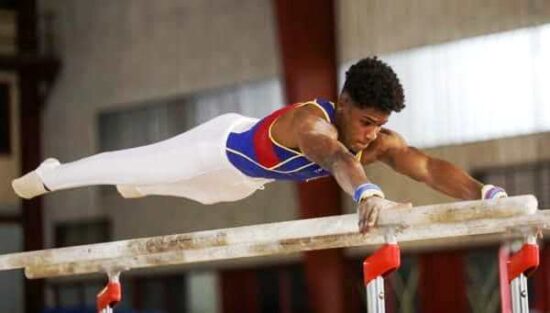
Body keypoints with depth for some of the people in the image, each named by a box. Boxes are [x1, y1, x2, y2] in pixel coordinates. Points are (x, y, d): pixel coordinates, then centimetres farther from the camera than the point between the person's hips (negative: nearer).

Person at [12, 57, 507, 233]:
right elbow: (334, 156, -69)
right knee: (136, 165, 14)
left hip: (251, 177, 7)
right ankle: (48, 176, 41)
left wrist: (481, 192, -60)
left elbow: (426, 165, -42)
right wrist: (368, 194, -90)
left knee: (202, 191, 36)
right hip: (224, 146, -7)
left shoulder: (380, 142, -28)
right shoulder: (311, 121, -47)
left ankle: (136, 186, 70)